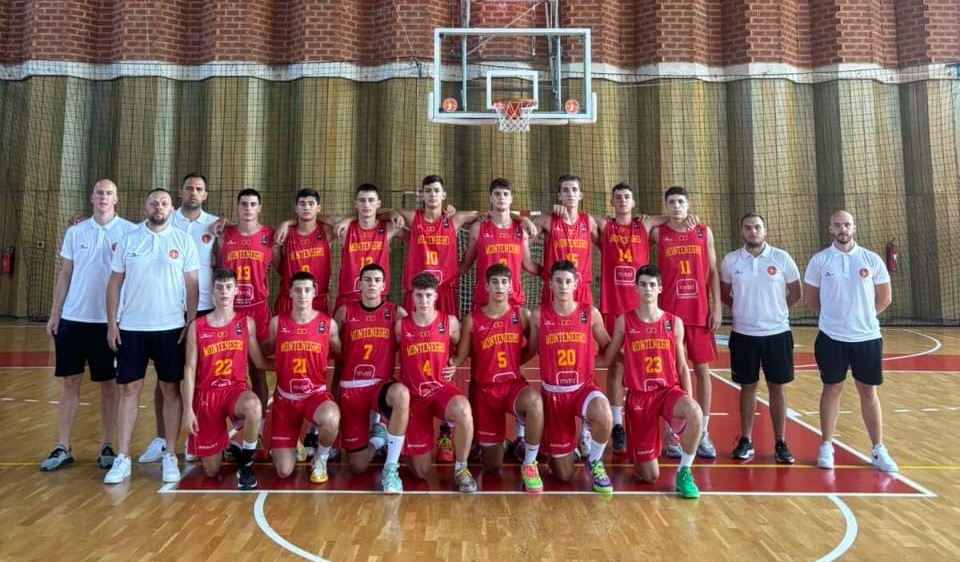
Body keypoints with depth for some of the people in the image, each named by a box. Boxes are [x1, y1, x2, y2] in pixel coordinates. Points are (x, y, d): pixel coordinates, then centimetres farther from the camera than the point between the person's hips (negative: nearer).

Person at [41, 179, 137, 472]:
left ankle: (107, 446, 15)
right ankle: (63, 447, 16)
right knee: (69, 381, 7)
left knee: (108, 383, 6)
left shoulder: (130, 231, -3)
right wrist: (54, 313, 6)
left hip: (109, 320, -3)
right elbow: (65, 275, 11)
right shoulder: (75, 232, 7)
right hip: (73, 317, 3)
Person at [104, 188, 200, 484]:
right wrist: (112, 323, 0)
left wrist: (191, 325, -5)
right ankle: (123, 458, 13)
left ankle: (170, 455, 14)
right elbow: (115, 283, 6)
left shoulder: (184, 241, 0)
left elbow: (191, 285, 1)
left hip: (170, 328, -1)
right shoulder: (128, 240, 4)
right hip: (131, 327, 1)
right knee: (129, 390, 5)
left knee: (171, 390, 4)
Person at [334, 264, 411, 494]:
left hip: (381, 384, -1)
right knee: (358, 466, 2)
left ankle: (391, 468, -26)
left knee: (401, 394, -41)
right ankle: (377, 436, 39)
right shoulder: (345, 311, 3)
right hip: (350, 388, 1)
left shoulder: (395, 313, 0)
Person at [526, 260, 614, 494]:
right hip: (553, 392, 0)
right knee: (564, 475, 3)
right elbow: (529, 352, 7)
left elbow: (608, 347, 10)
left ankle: (594, 461, -4)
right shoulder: (539, 316, -4)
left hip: (583, 387, 0)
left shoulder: (590, 313, -3)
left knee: (604, 416, -39)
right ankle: (565, 451, 44)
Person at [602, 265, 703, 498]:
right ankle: (638, 457, 40)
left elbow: (682, 367, 4)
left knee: (695, 413, -37)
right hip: (638, 396, -1)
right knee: (650, 476, 0)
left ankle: (684, 472, -12)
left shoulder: (674, 322, 1)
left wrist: (688, 401, -2)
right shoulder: (624, 321, -3)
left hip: (669, 390, 1)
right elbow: (607, 358, 8)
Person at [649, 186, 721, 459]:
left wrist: (716, 308, -1)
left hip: (700, 312, 2)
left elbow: (713, 272, 7)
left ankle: (703, 434, 14)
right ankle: (672, 433, 11)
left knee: (702, 370, 4)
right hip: (669, 312, -1)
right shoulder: (657, 233, 3)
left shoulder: (704, 232, 7)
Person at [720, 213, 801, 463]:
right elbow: (724, 293, 12)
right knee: (747, 387, 9)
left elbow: (795, 293, 7)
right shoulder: (730, 260, -1)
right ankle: (746, 441, 19)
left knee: (777, 388, 6)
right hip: (743, 334, 1)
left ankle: (780, 443, 17)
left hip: (777, 333, 0)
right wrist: (744, 310, 5)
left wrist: (775, 311, 7)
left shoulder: (782, 258, -3)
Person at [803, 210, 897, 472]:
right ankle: (826, 446, 16)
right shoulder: (819, 260, -2)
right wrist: (832, 316, 8)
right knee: (831, 389, 8)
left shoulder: (872, 260, 0)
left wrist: (863, 317, 9)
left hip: (867, 337, 1)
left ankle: (878, 450, 19)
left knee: (869, 392, 9)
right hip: (831, 337, -1)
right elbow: (810, 298, 6)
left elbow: (884, 298, 8)